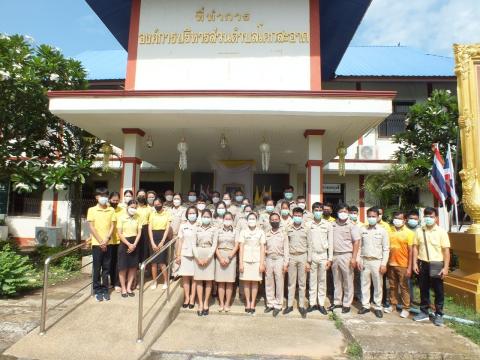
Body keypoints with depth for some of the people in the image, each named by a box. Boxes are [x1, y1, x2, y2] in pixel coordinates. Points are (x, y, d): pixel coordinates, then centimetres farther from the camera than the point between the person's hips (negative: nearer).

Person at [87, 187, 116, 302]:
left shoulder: (111, 210, 6)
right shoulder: (92, 210, 0)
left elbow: (112, 226, 3)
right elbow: (91, 227, -5)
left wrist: (106, 239, -11)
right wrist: (100, 241, -11)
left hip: (108, 243, 2)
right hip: (97, 243, -2)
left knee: (106, 268, 8)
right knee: (97, 268, 5)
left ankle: (105, 290, 18)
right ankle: (98, 290, 14)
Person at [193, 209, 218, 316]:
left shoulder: (214, 229, 2)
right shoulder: (197, 229, 6)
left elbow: (214, 245, -4)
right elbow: (194, 244, 1)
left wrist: (207, 258, -14)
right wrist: (198, 258, -10)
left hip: (209, 256, -1)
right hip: (198, 256, 1)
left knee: (208, 280, 3)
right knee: (199, 280, 2)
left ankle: (206, 303, 13)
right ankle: (200, 304, 7)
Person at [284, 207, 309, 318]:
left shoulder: (306, 229, 1)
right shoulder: (288, 229, 5)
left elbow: (309, 246, 1)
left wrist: (308, 261, -4)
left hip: (302, 256, -1)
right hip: (291, 257, 1)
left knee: (302, 283, 5)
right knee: (291, 283, 8)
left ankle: (301, 306, 13)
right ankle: (289, 305, 16)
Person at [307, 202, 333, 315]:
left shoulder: (328, 224, 1)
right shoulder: (308, 225, 0)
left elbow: (330, 242, 1)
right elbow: (307, 243, 0)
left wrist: (330, 259, -3)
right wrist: (307, 258, -4)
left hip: (323, 255, 0)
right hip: (312, 255, 0)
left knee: (322, 281, 7)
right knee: (312, 280, 7)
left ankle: (321, 304, 15)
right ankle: (312, 303, 15)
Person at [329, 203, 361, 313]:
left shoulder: (352, 226, -3)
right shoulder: (332, 225, 6)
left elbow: (356, 242, -6)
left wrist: (354, 258, -12)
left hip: (346, 256, -3)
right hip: (334, 255, 4)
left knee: (348, 281, 4)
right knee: (336, 280, 14)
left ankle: (347, 304, 15)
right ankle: (337, 302, 25)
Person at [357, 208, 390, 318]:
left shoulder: (382, 230, -3)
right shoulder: (363, 229, 4)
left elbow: (386, 249, -3)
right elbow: (359, 246, 7)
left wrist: (384, 264, -9)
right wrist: (359, 260, 1)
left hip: (377, 261, -2)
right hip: (365, 261, 2)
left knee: (378, 285, 5)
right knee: (365, 284, 8)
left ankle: (378, 307, 17)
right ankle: (365, 305, 19)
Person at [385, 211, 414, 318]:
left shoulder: (409, 233, -6)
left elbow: (410, 251, -8)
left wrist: (409, 267, -11)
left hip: (403, 265, -3)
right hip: (391, 264, 3)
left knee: (404, 287, 6)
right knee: (393, 286, 14)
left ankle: (405, 308, 16)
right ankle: (393, 304, 27)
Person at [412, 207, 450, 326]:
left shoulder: (441, 232, -5)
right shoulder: (419, 231, 3)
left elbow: (446, 251, -6)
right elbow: (415, 248, 5)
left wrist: (445, 267, -11)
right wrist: (415, 263, 0)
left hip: (436, 265, -3)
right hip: (422, 264, 3)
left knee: (438, 291, 8)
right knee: (423, 289, 13)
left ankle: (439, 314, 21)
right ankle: (424, 312, 25)